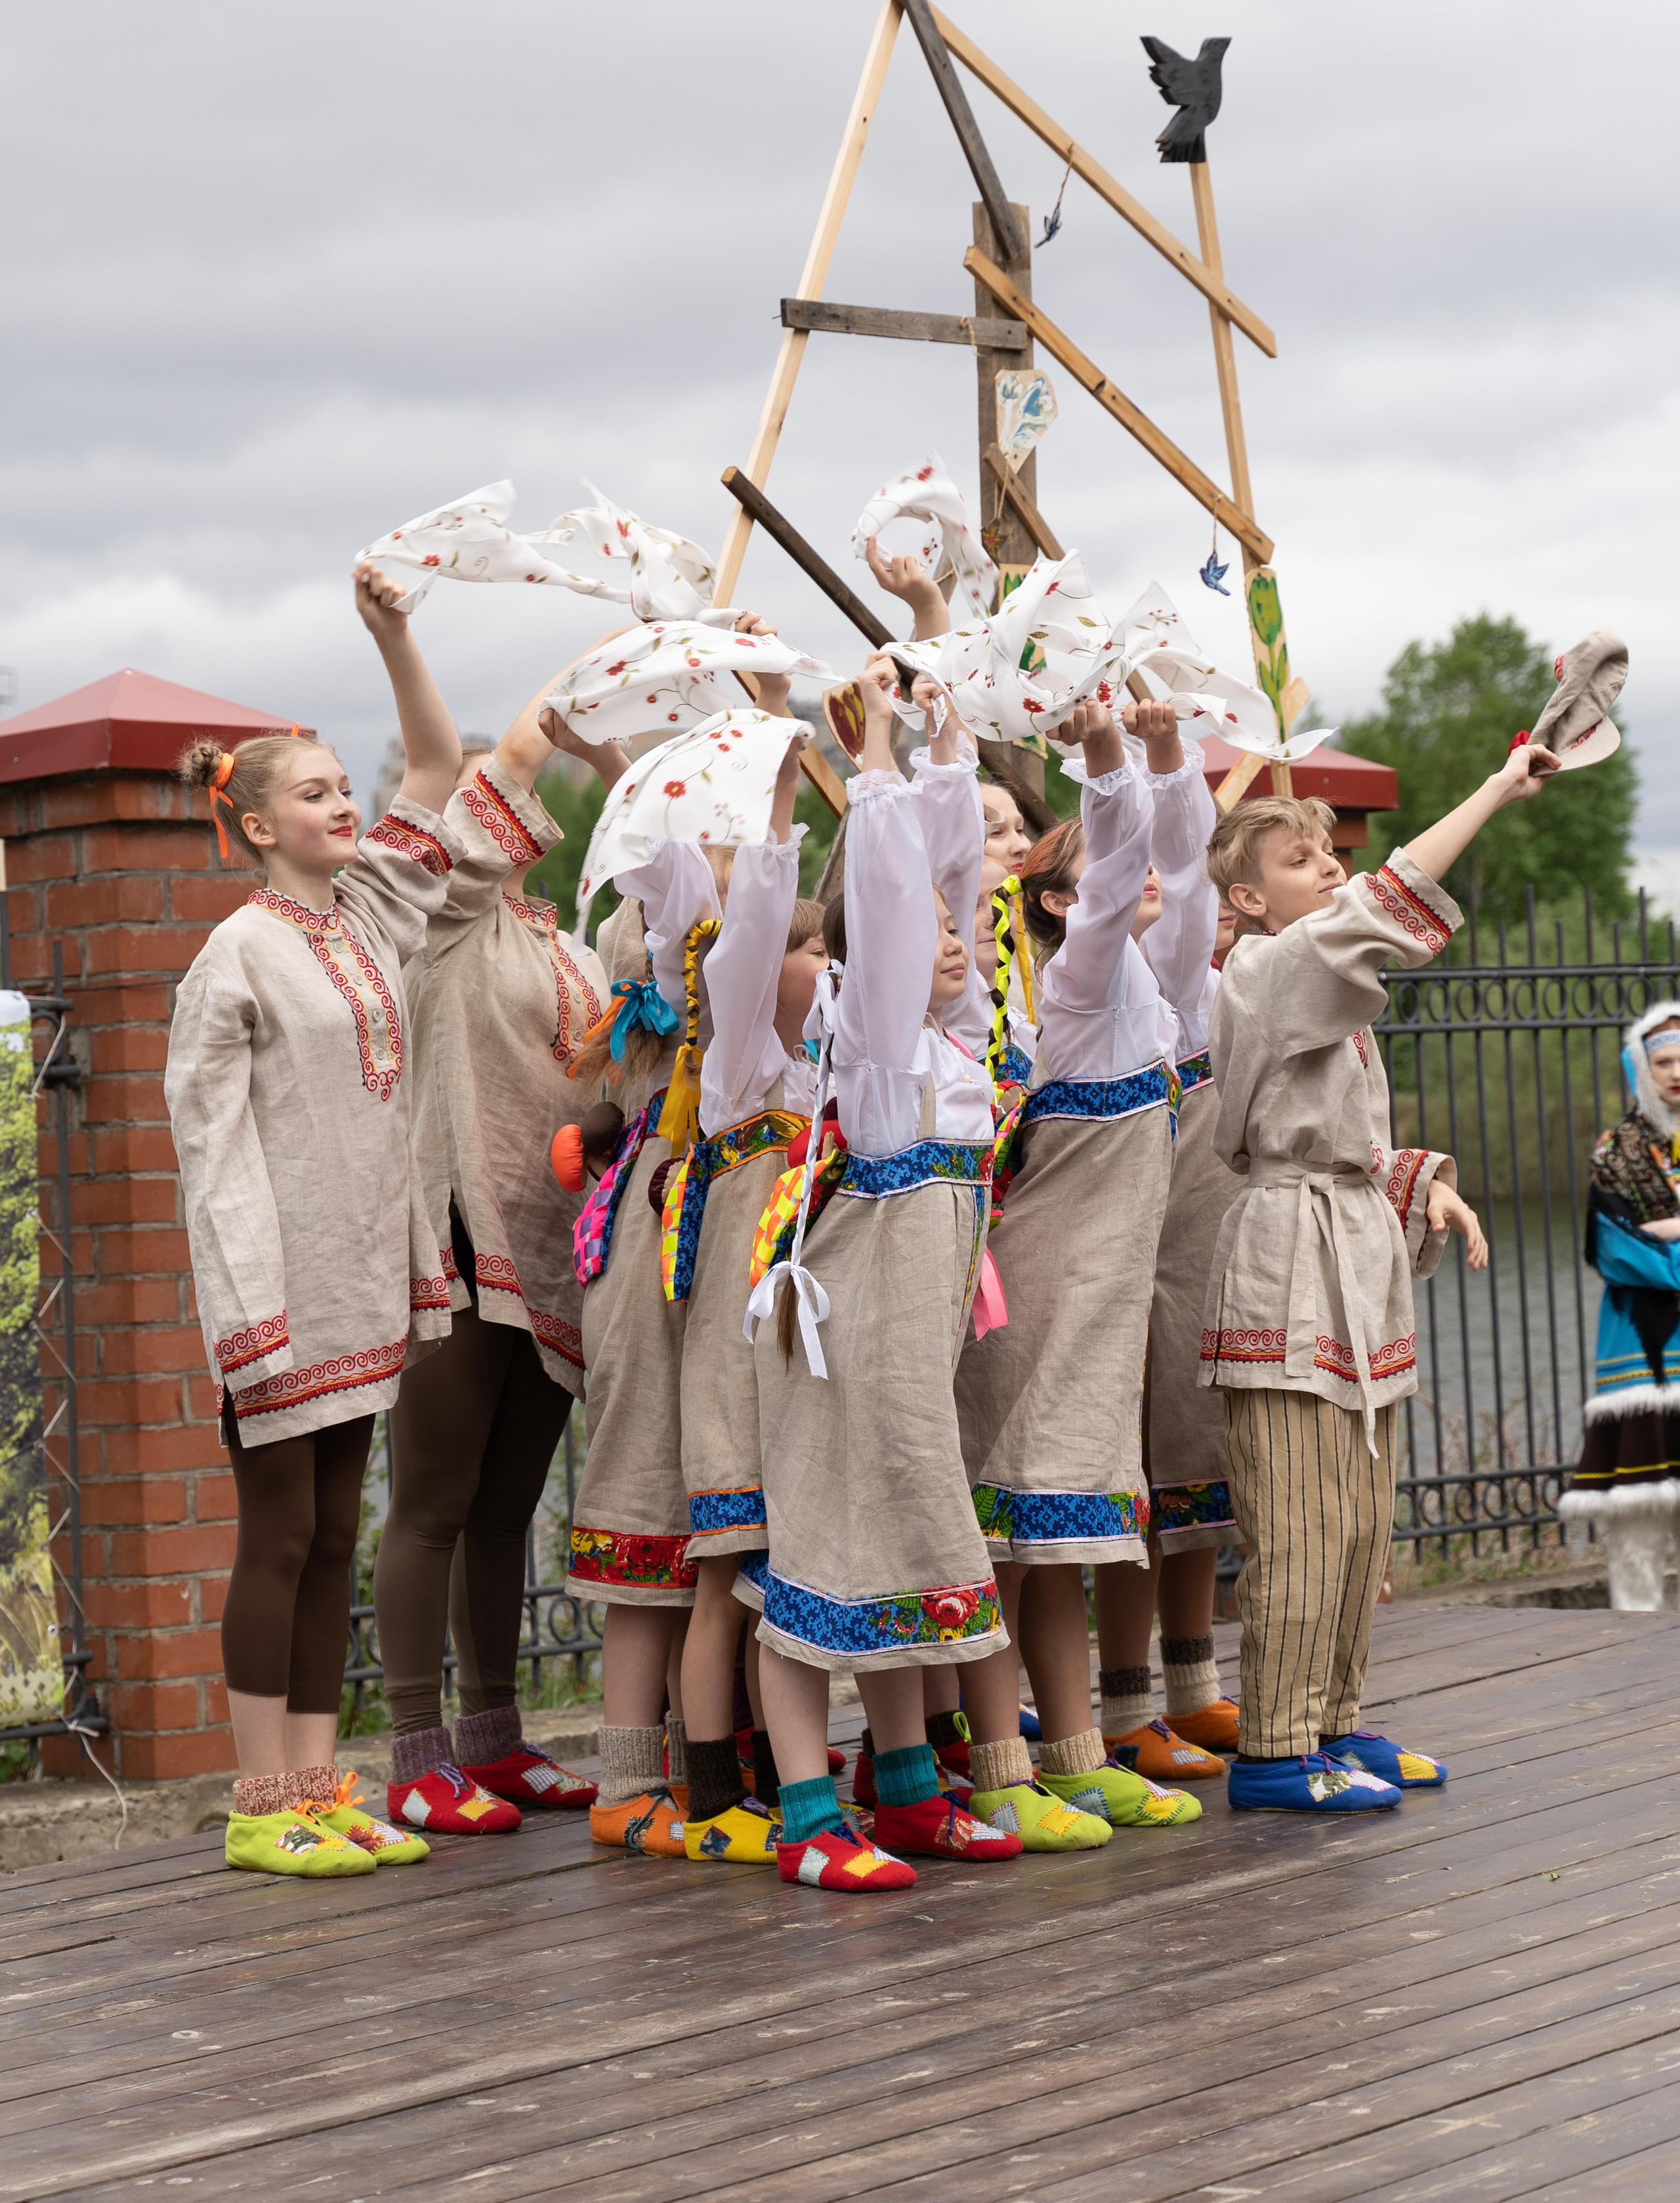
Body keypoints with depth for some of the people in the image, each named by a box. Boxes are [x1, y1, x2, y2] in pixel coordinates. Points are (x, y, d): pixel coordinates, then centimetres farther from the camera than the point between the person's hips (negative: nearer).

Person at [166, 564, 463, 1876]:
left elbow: (440, 770, 19)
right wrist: (253, 1308, -20)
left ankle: (318, 1789, 13)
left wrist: (395, 636, 6)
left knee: (334, 1536, 9)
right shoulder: (241, 952, -9)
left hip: (368, 1276, 7)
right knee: (281, 1535, -3)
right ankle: (263, 1806, 3)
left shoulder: (370, 915, 11)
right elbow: (212, 1138, -13)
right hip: (283, 1277, -7)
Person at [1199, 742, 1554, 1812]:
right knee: (1301, 1533, -8)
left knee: (1363, 1524, 12)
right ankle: (1274, 1750, -3)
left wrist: (1425, 1185, 6)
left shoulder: (1334, 995, 20)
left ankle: (1333, 1722, 22)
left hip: (1359, 1264, 10)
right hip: (1291, 1268, -10)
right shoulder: (1269, 972, -10)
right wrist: (1495, 793, -23)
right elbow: (1383, 909, -25)